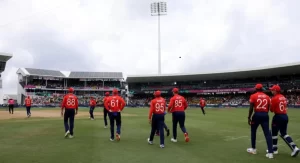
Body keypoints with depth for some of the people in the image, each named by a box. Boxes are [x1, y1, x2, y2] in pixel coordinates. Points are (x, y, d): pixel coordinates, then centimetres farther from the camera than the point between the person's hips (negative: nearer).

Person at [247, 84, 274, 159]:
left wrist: (249, 117, -3)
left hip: (257, 115, -3)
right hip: (265, 115, 3)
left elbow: (251, 108, -8)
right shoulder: (267, 97, 12)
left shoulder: (253, 96, -2)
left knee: (253, 131, 15)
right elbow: (268, 108, 13)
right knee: (267, 133, 1)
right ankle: (270, 152, -4)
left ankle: (253, 149, 25)